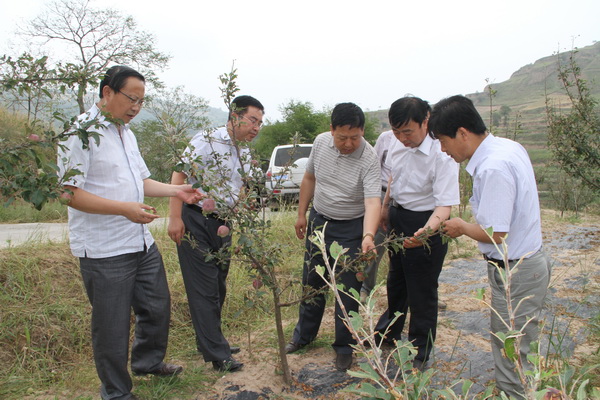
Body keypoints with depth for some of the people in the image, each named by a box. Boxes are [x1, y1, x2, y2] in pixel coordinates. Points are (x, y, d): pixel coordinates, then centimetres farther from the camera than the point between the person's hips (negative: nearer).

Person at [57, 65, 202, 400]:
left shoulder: (127, 133, 14)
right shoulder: (80, 132, -13)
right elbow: (69, 193, -20)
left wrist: (177, 190, 7)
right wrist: (124, 208, -27)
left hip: (142, 243, 9)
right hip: (104, 250, -8)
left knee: (157, 307, 19)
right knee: (112, 324, 5)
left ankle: (148, 362, 44)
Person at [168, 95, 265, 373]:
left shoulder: (245, 154, 11)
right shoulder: (206, 141, -13)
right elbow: (179, 176, -16)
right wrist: (175, 218, -22)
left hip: (222, 224, 8)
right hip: (195, 222, -8)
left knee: (218, 287, 17)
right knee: (203, 289, -1)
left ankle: (210, 342, 34)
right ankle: (217, 355, 9)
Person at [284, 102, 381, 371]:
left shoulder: (369, 159, -23)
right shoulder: (321, 142, -6)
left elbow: (373, 202, -33)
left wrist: (368, 236, -49)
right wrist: (302, 214, 10)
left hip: (350, 230, -5)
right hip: (319, 220, 5)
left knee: (348, 290, 2)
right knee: (311, 281, 17)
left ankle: (344, 348, 23)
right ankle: (304, 334, 38)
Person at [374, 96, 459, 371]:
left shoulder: (442, 155, -28)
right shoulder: (398, 144, -7)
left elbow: (445, 204, -32)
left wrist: (427, 230, -49)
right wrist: (386, 206, 20)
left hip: (426, 223, -7)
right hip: (398, 217, 7)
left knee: (422, 291, 6)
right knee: (395, 279, 26)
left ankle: (419, 353, 28)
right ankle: (389, 332, 50)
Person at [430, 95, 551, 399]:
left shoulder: (493, 168, -27)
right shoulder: (509, 147, 4)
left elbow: (495, 233, -26)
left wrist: (462, 227, -8)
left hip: (515, 274, -10)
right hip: (530, 261, 10)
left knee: (511, 363, 5)